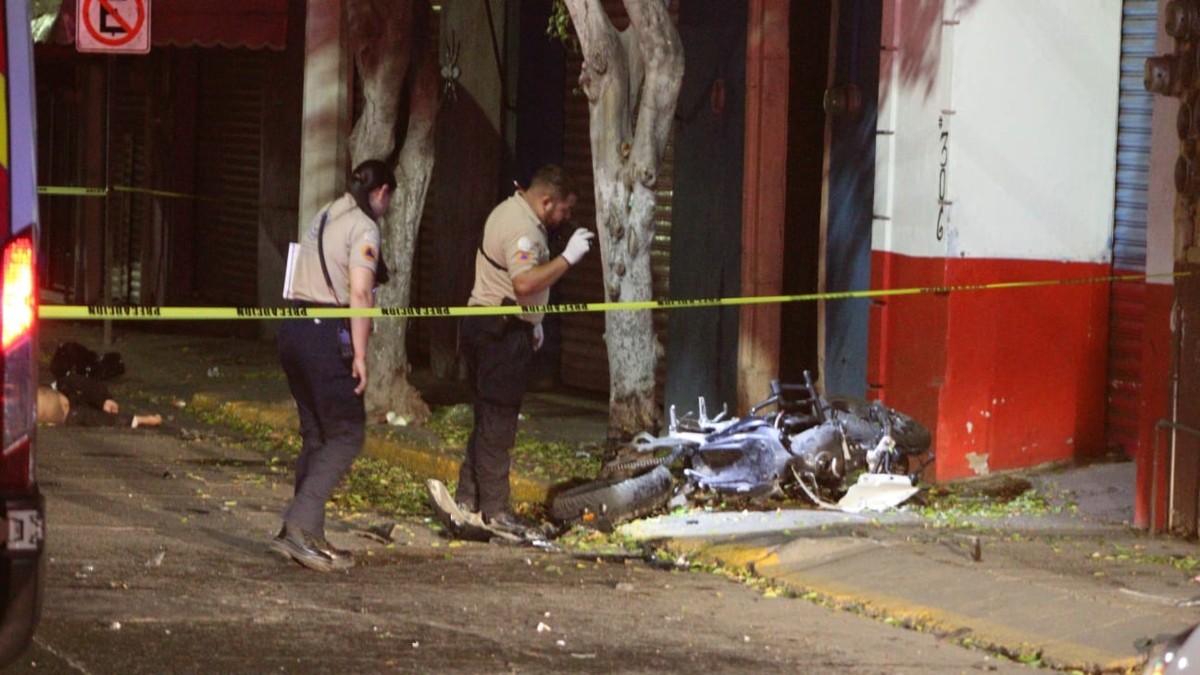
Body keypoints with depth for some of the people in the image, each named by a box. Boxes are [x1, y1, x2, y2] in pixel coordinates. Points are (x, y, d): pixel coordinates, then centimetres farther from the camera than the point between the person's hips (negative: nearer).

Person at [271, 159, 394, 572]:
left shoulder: (324, 217, 19)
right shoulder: (363, 228, -7)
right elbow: (359, 294, -17)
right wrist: (360, 355, -16)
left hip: (294, 331, 9)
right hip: (326, 336, -9)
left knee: (316, 435, 13)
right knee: (347, 434, -4)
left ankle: (306, 537, 11)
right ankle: (300, 525, -16)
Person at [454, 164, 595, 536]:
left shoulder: (511, 211, 16)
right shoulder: (523, 228, -19)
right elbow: (525, 283, -33)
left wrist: (532, 322, 28)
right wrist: (568, 257, -27)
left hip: (486, 326, 11)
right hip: (502, 333, -11)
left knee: (489, 417, 15)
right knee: (498, 421, -6)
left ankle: (468, 498, 20)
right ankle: (495, 509, -3)